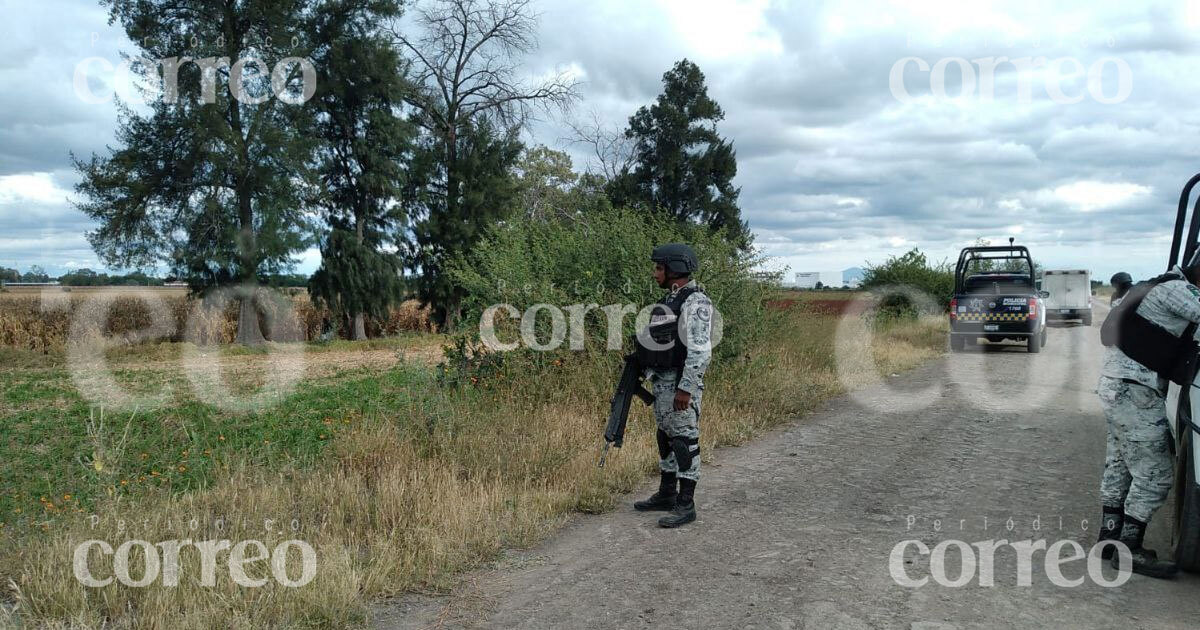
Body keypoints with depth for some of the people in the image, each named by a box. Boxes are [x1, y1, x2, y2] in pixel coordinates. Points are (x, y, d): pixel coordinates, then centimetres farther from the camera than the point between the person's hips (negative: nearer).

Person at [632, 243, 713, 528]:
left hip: (681, 382, -10)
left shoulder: (695, 302, -16)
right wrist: (646, 373, 18)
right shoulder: (671, 299, 14)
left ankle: (686, 505, 3)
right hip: (661, 381, 10)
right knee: (665, 438, 16)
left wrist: (685, 388, -25)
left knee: (685, 440, -3)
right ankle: (666, 494, 28)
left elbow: (700, 351, -22)